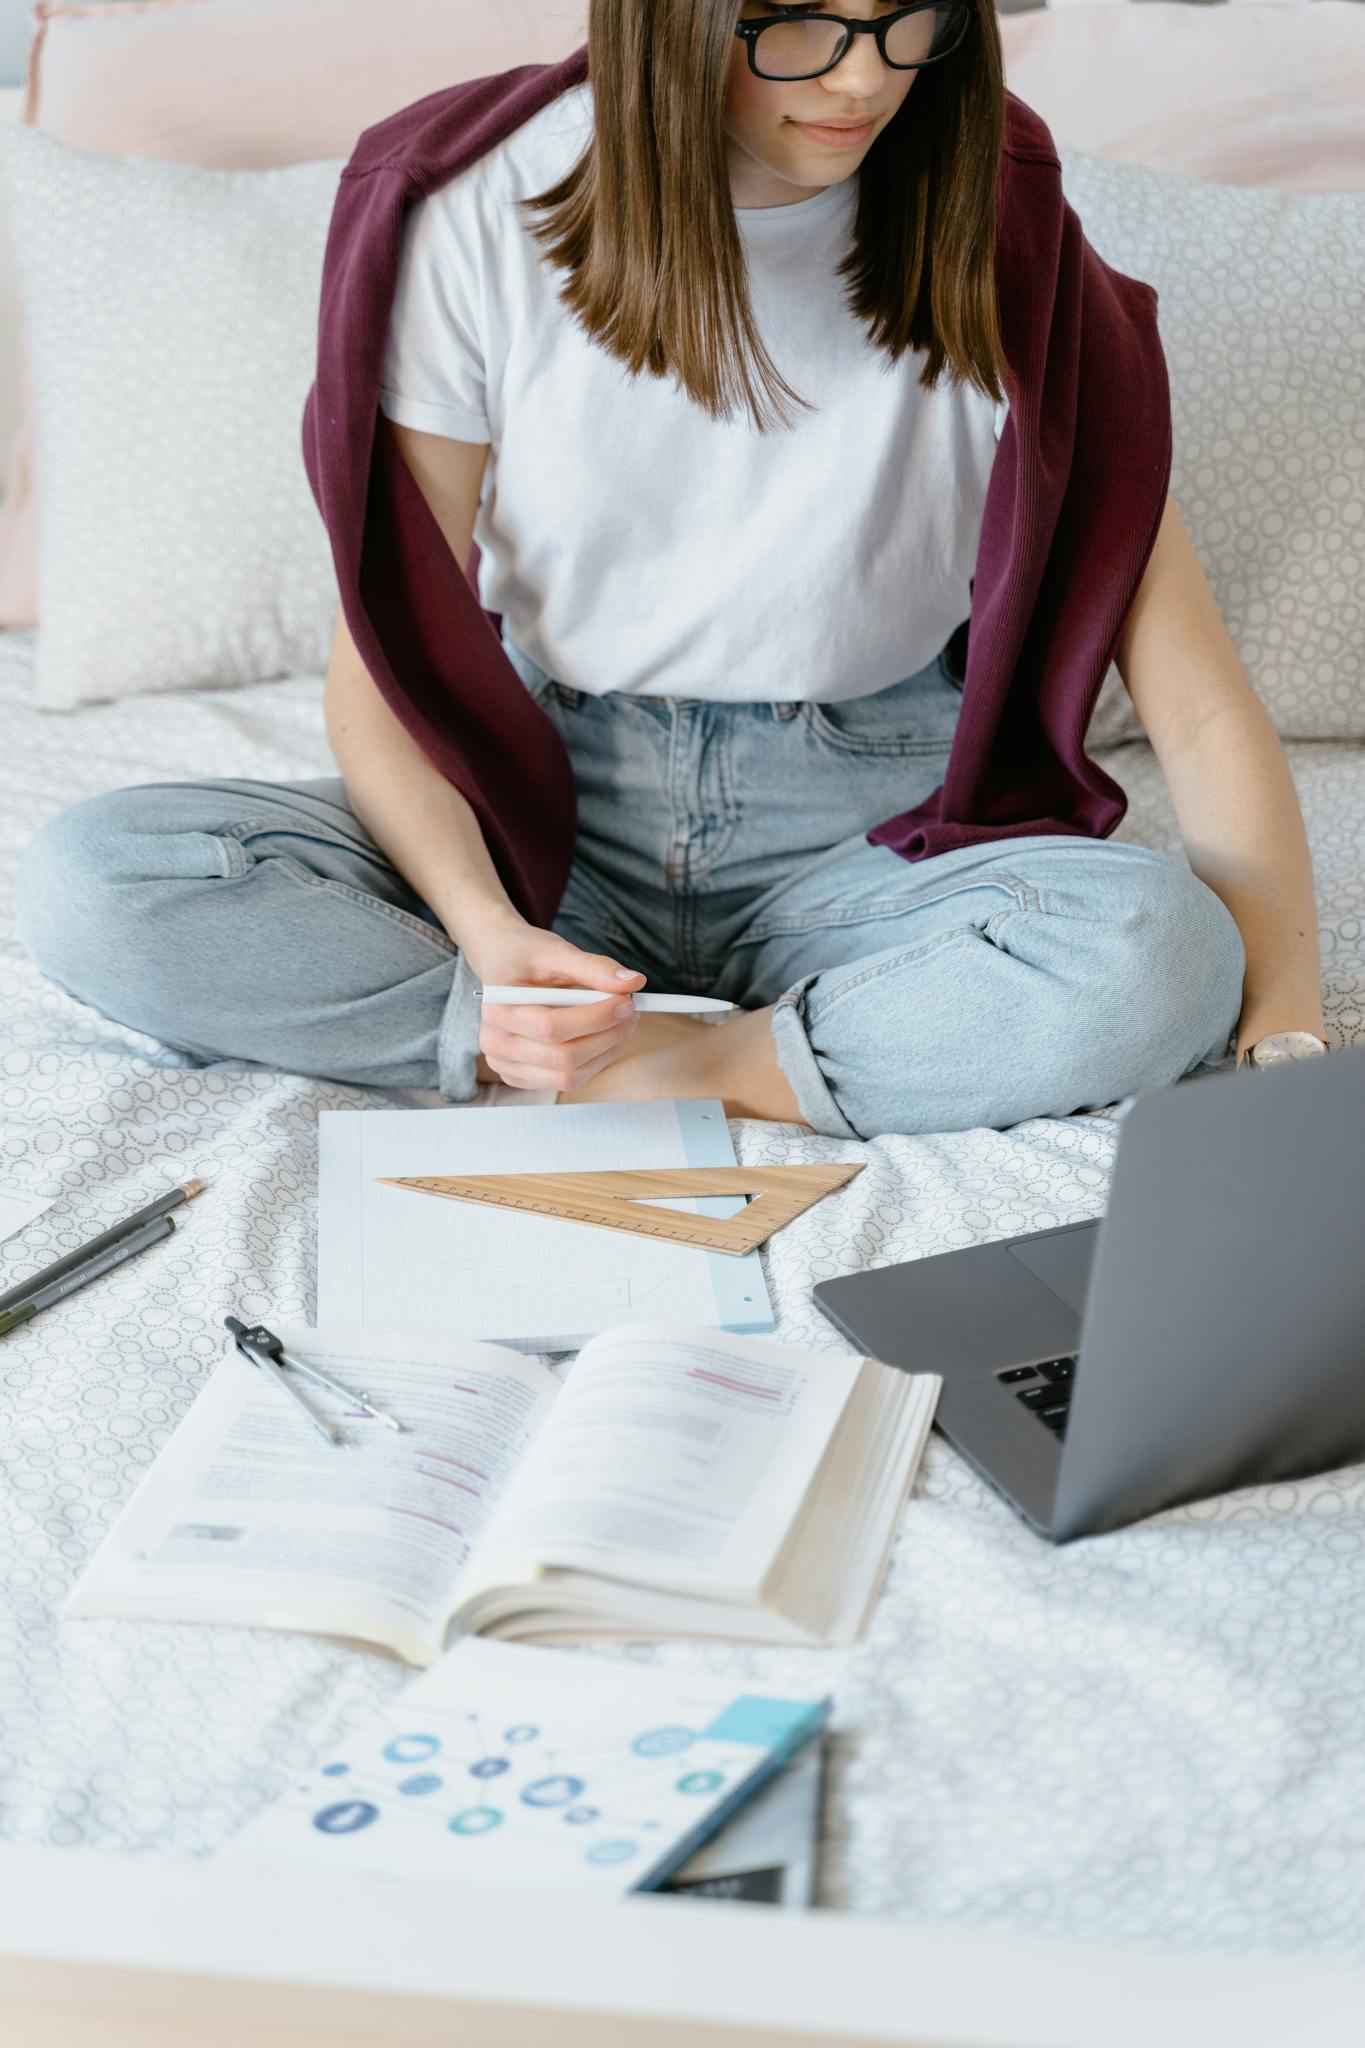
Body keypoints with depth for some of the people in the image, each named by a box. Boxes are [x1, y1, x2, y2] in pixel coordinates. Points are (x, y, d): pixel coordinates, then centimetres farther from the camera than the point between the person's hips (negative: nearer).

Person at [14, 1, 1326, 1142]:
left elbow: (1199, 700, -10)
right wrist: (489, 934, -27)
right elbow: (379, 674, -8)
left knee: (1153, 951, -33)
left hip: (865, 833, -1)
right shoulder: (488, 211, -9)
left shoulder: (990, 238, -9)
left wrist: (1287, 1023, -23)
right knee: (87, 885, -23)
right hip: (550, 812, 2)